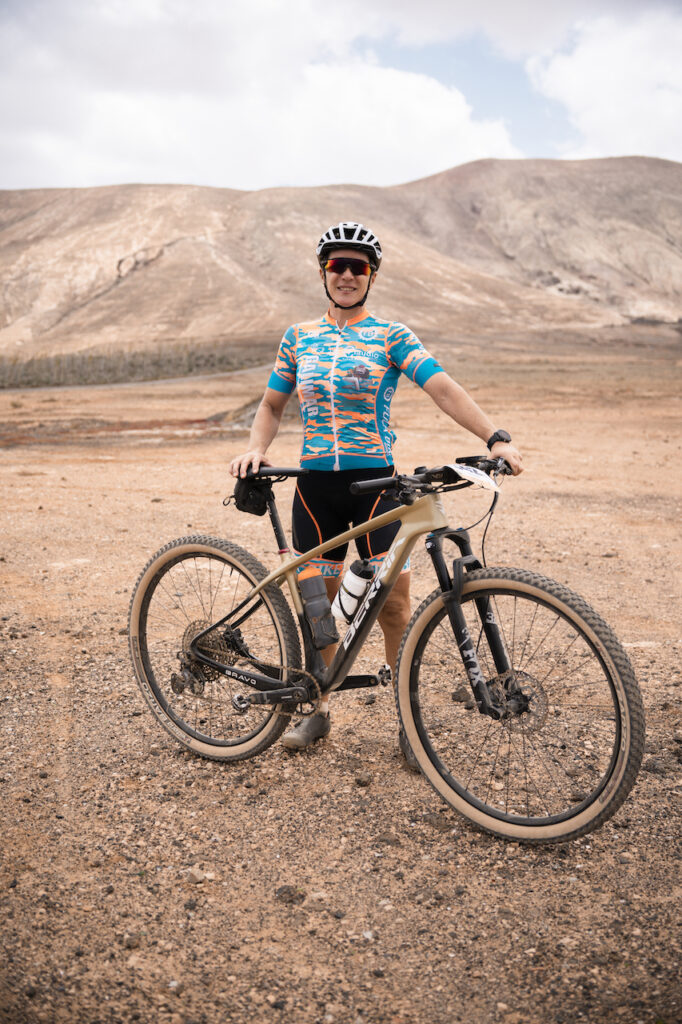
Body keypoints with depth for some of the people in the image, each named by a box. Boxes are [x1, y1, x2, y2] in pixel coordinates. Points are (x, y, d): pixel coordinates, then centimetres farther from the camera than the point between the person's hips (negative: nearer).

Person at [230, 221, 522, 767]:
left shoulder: (392, 336, 0)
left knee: (394, 606, -3)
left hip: (375, 482, -3)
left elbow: (444, 389, -12)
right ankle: (317, 709, 29)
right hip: (315, 484, 3)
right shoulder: (298, 336, 10)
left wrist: (495, 436, -26)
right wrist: (256, 447, -4)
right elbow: (273, 405, 16)